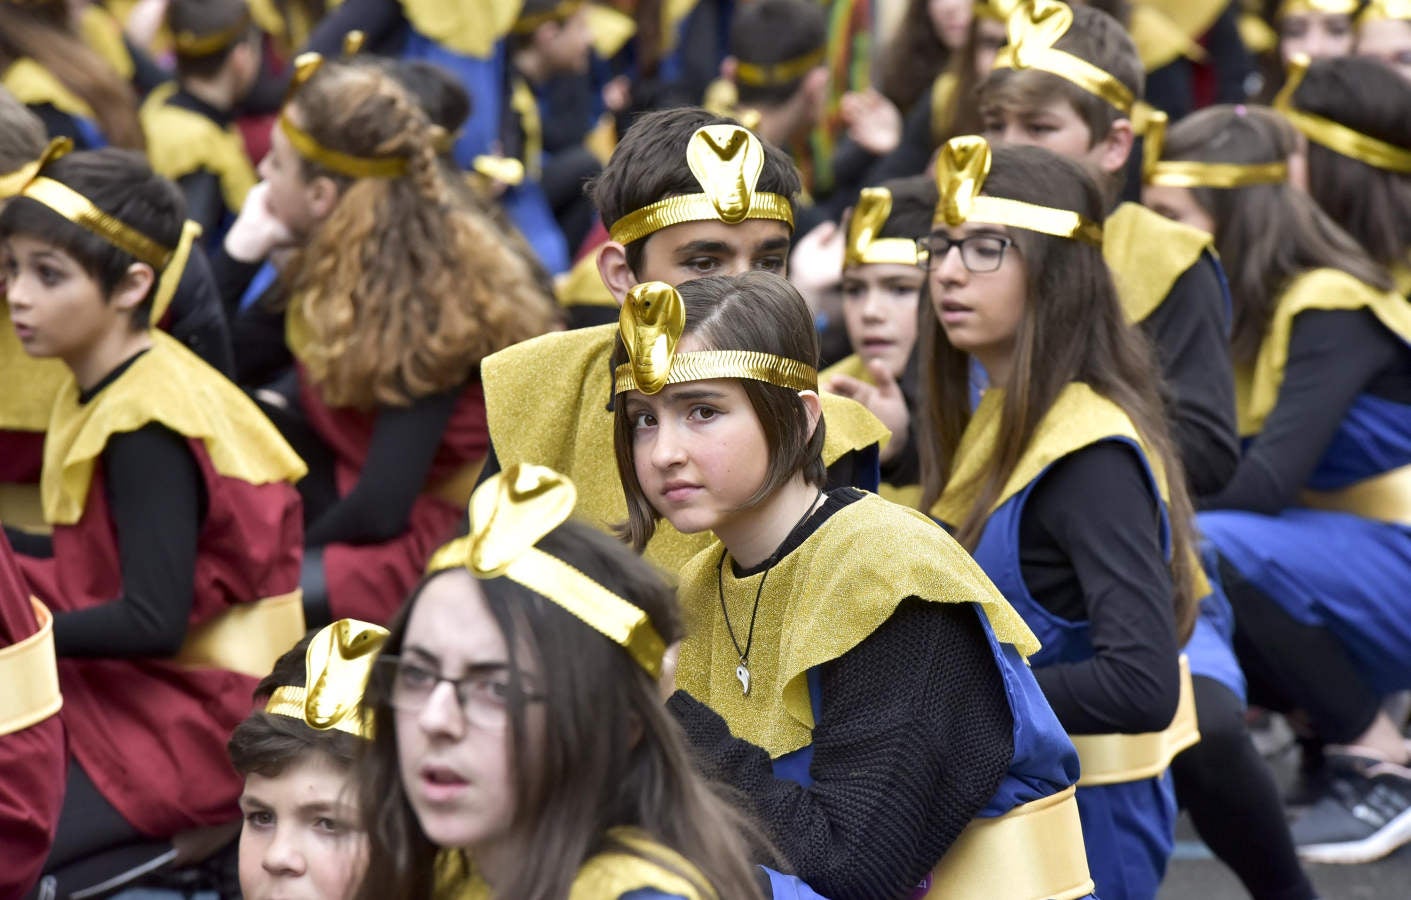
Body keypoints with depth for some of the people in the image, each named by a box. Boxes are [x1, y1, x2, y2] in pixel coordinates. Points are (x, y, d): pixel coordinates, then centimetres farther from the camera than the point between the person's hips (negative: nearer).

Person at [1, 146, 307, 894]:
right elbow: (93, 573, 8)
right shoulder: (99, 392, 5)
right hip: (127, 687, 9)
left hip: (190, 723, -9)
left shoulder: (147, 433, -20)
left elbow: (152, 623, -22)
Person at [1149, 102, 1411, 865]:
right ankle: (1326, 720, 7)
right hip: (1330, 556, 9)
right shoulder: (1241, 309, 6)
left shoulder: (1334, 310, -19)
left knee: (1205, 548, -31)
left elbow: (1268, 481, -29)